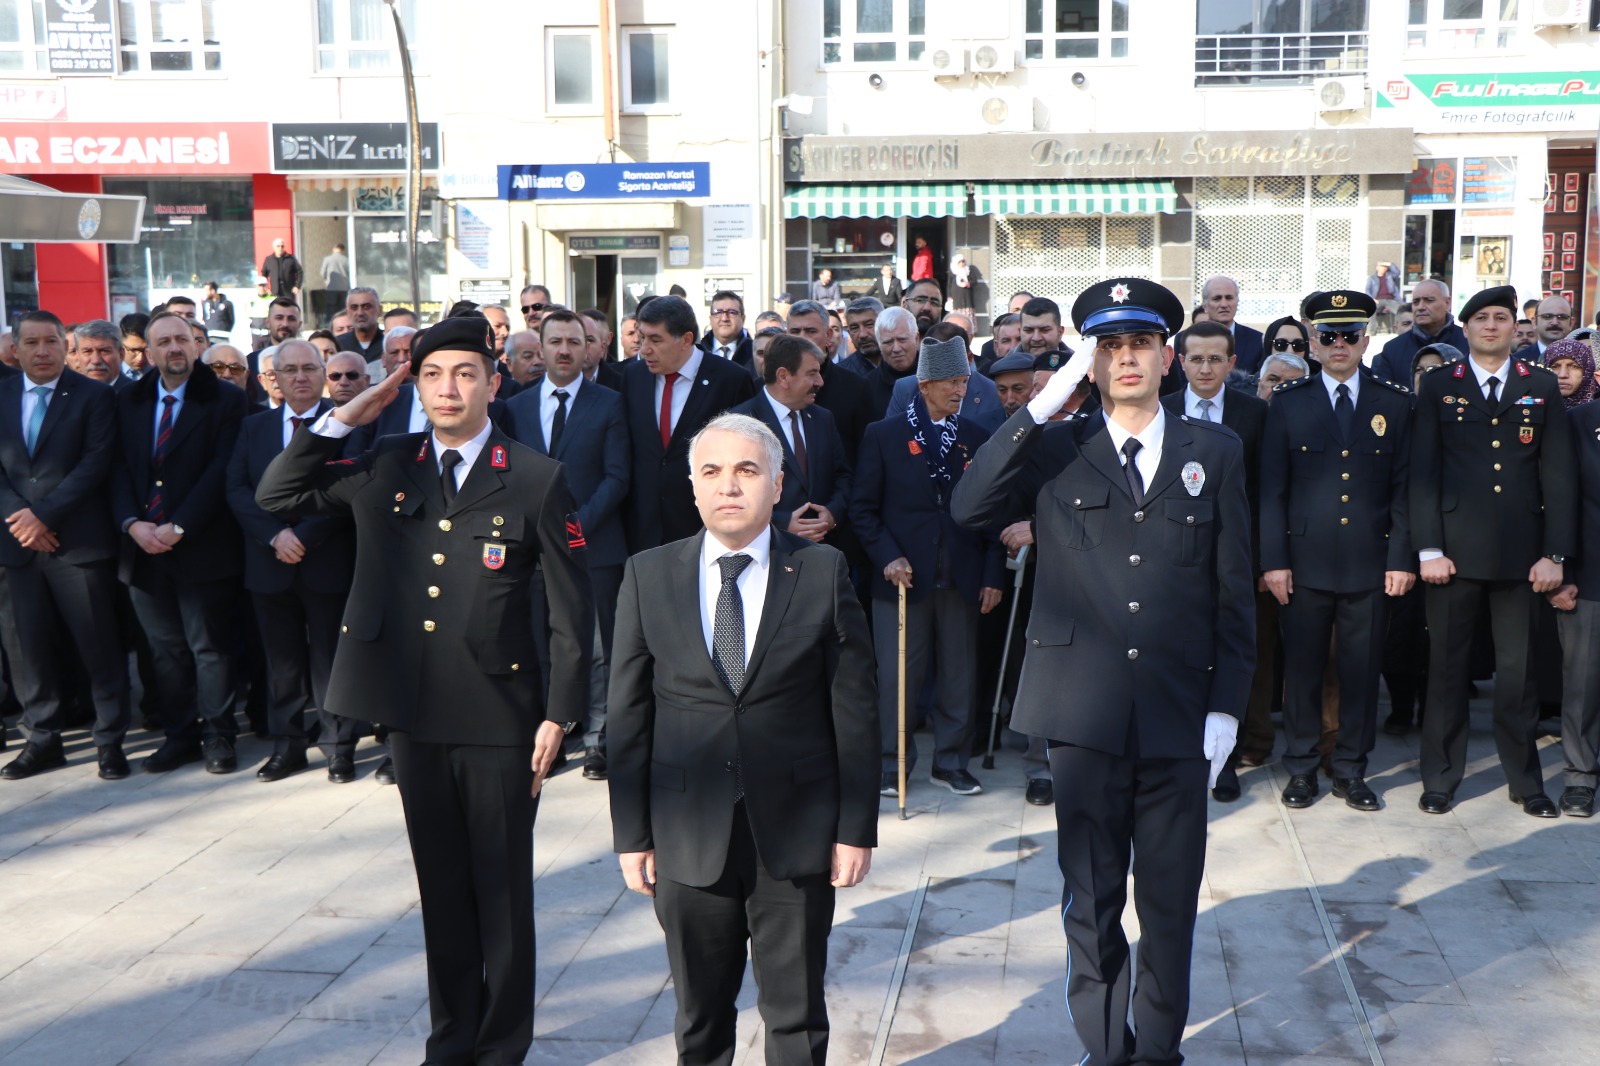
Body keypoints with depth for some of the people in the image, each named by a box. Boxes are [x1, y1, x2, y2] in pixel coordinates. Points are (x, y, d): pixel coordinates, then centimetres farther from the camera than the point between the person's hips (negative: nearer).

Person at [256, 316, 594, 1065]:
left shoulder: (535, 480, -6)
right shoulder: (385, 466, 6)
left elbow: (572, 609, -6)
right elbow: (276, 495, 8)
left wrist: (558, 716, -9)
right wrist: (342, 418, -2)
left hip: (499, 717, -4)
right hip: (414, 713, 4)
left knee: (502, 887, 7)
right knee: (441, 883, 16)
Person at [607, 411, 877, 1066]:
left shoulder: (823, 572, -2)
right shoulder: (648, 576, 1)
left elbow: (853, 709, -2)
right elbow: (628, 715, 2)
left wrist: (856, 827, -4)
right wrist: (631, 834, 1)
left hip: (797, 834, -1)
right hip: (688, 837, 1)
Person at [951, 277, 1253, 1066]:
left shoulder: (1215, 451, 5)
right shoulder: (1057, 452, 4)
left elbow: (1235, 590, 4)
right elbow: (968, 509, -13)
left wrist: (1225, 707, -1)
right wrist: (1040, 408, -15)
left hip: (1180, 716, 1)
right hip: (1085, 712, 0)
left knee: (1171, 903, 12)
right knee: (1091, 900, 12)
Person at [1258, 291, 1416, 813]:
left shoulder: (1396, 403, 7)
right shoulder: (1288, 402, 5)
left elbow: (1404, 488, 6)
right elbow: (1271, 488, 1)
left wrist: (1402, 558, -1)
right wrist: (1273, 559, -5)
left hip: (1370, 564, 1)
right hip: (1304, 560, -1)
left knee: (1362, 669, 6)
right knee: (1301, 667, 5)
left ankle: (1351, 770, 19)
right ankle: (1301, 768, 18)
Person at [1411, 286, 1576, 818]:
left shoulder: (1542, 386, 8)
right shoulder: (1438, 386, 5)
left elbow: (1558, 473, 5)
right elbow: (1423, 470, 1)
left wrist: (1555, 553, -2)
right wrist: (1428, 548, -7)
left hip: (1521, 552, 1)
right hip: (1456, 549, -1)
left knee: (1518, 670, 7)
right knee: (1447, 666, 6)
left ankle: (1525, 779, 21)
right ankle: (1441, 778, 18)